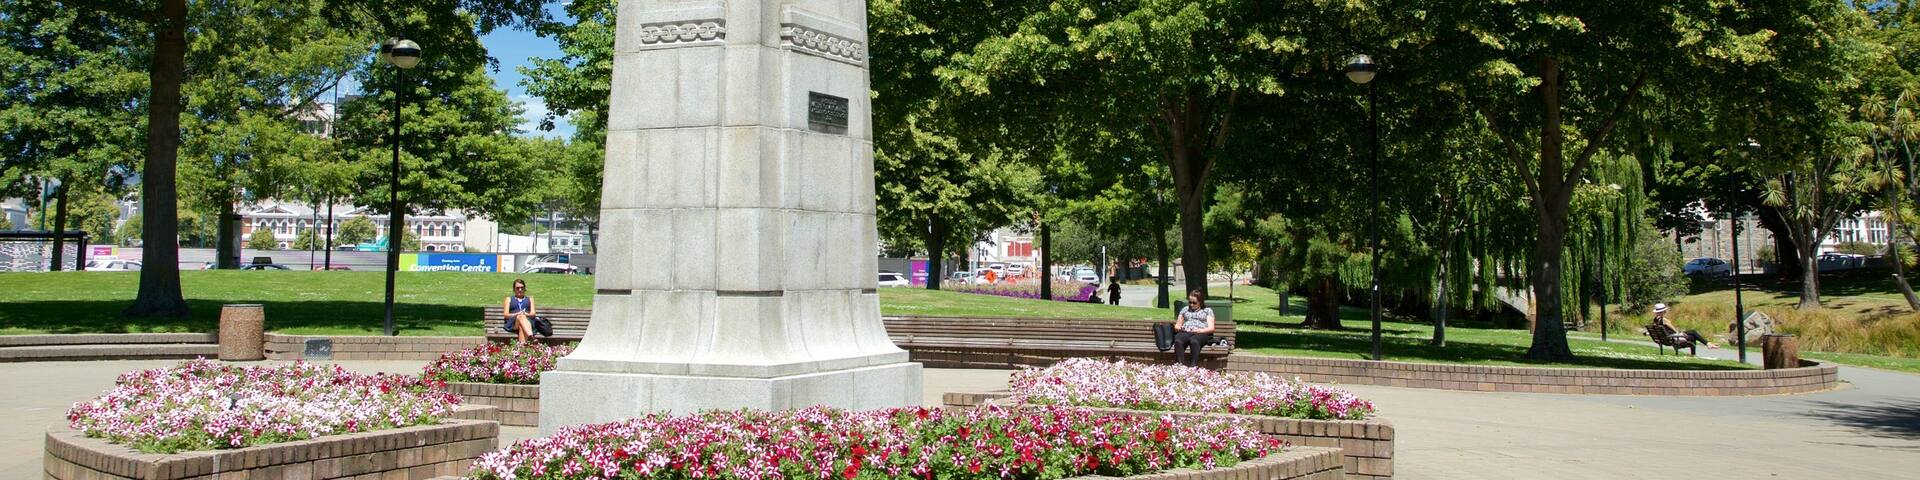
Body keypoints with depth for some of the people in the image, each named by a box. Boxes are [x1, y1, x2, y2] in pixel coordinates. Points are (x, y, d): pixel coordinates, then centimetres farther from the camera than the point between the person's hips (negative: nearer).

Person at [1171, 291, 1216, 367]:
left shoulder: (1207, 311, 20)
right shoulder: (1185, 310, 31)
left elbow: (1211, 328, 8)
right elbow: (1177, 325, 28)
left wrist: (1199, 330, -11)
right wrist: (1178, 328, 3)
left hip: (1201, 334, -2)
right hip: (1185, 332, 2)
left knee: (1194, 341, -41)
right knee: (1178, 341, -36)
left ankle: (1193, 366, -54)